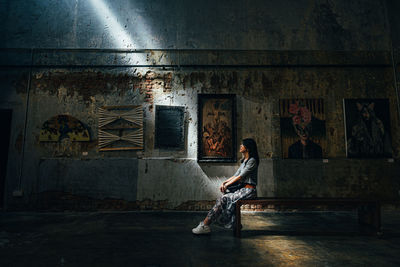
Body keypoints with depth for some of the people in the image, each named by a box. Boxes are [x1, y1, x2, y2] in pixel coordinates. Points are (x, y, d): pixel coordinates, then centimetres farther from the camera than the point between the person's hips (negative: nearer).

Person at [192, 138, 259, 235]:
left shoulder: (252, 161, -11)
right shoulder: (244, 161, 18)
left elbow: (240, 176, -16)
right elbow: (236, 175, 15)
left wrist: (227, 184, -12)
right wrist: (225, 182, 0)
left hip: (248, 190, -9)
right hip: (242, 189, 9)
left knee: (223, 198, -20)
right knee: (221, 198, -10)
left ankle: (205, 225, -18)